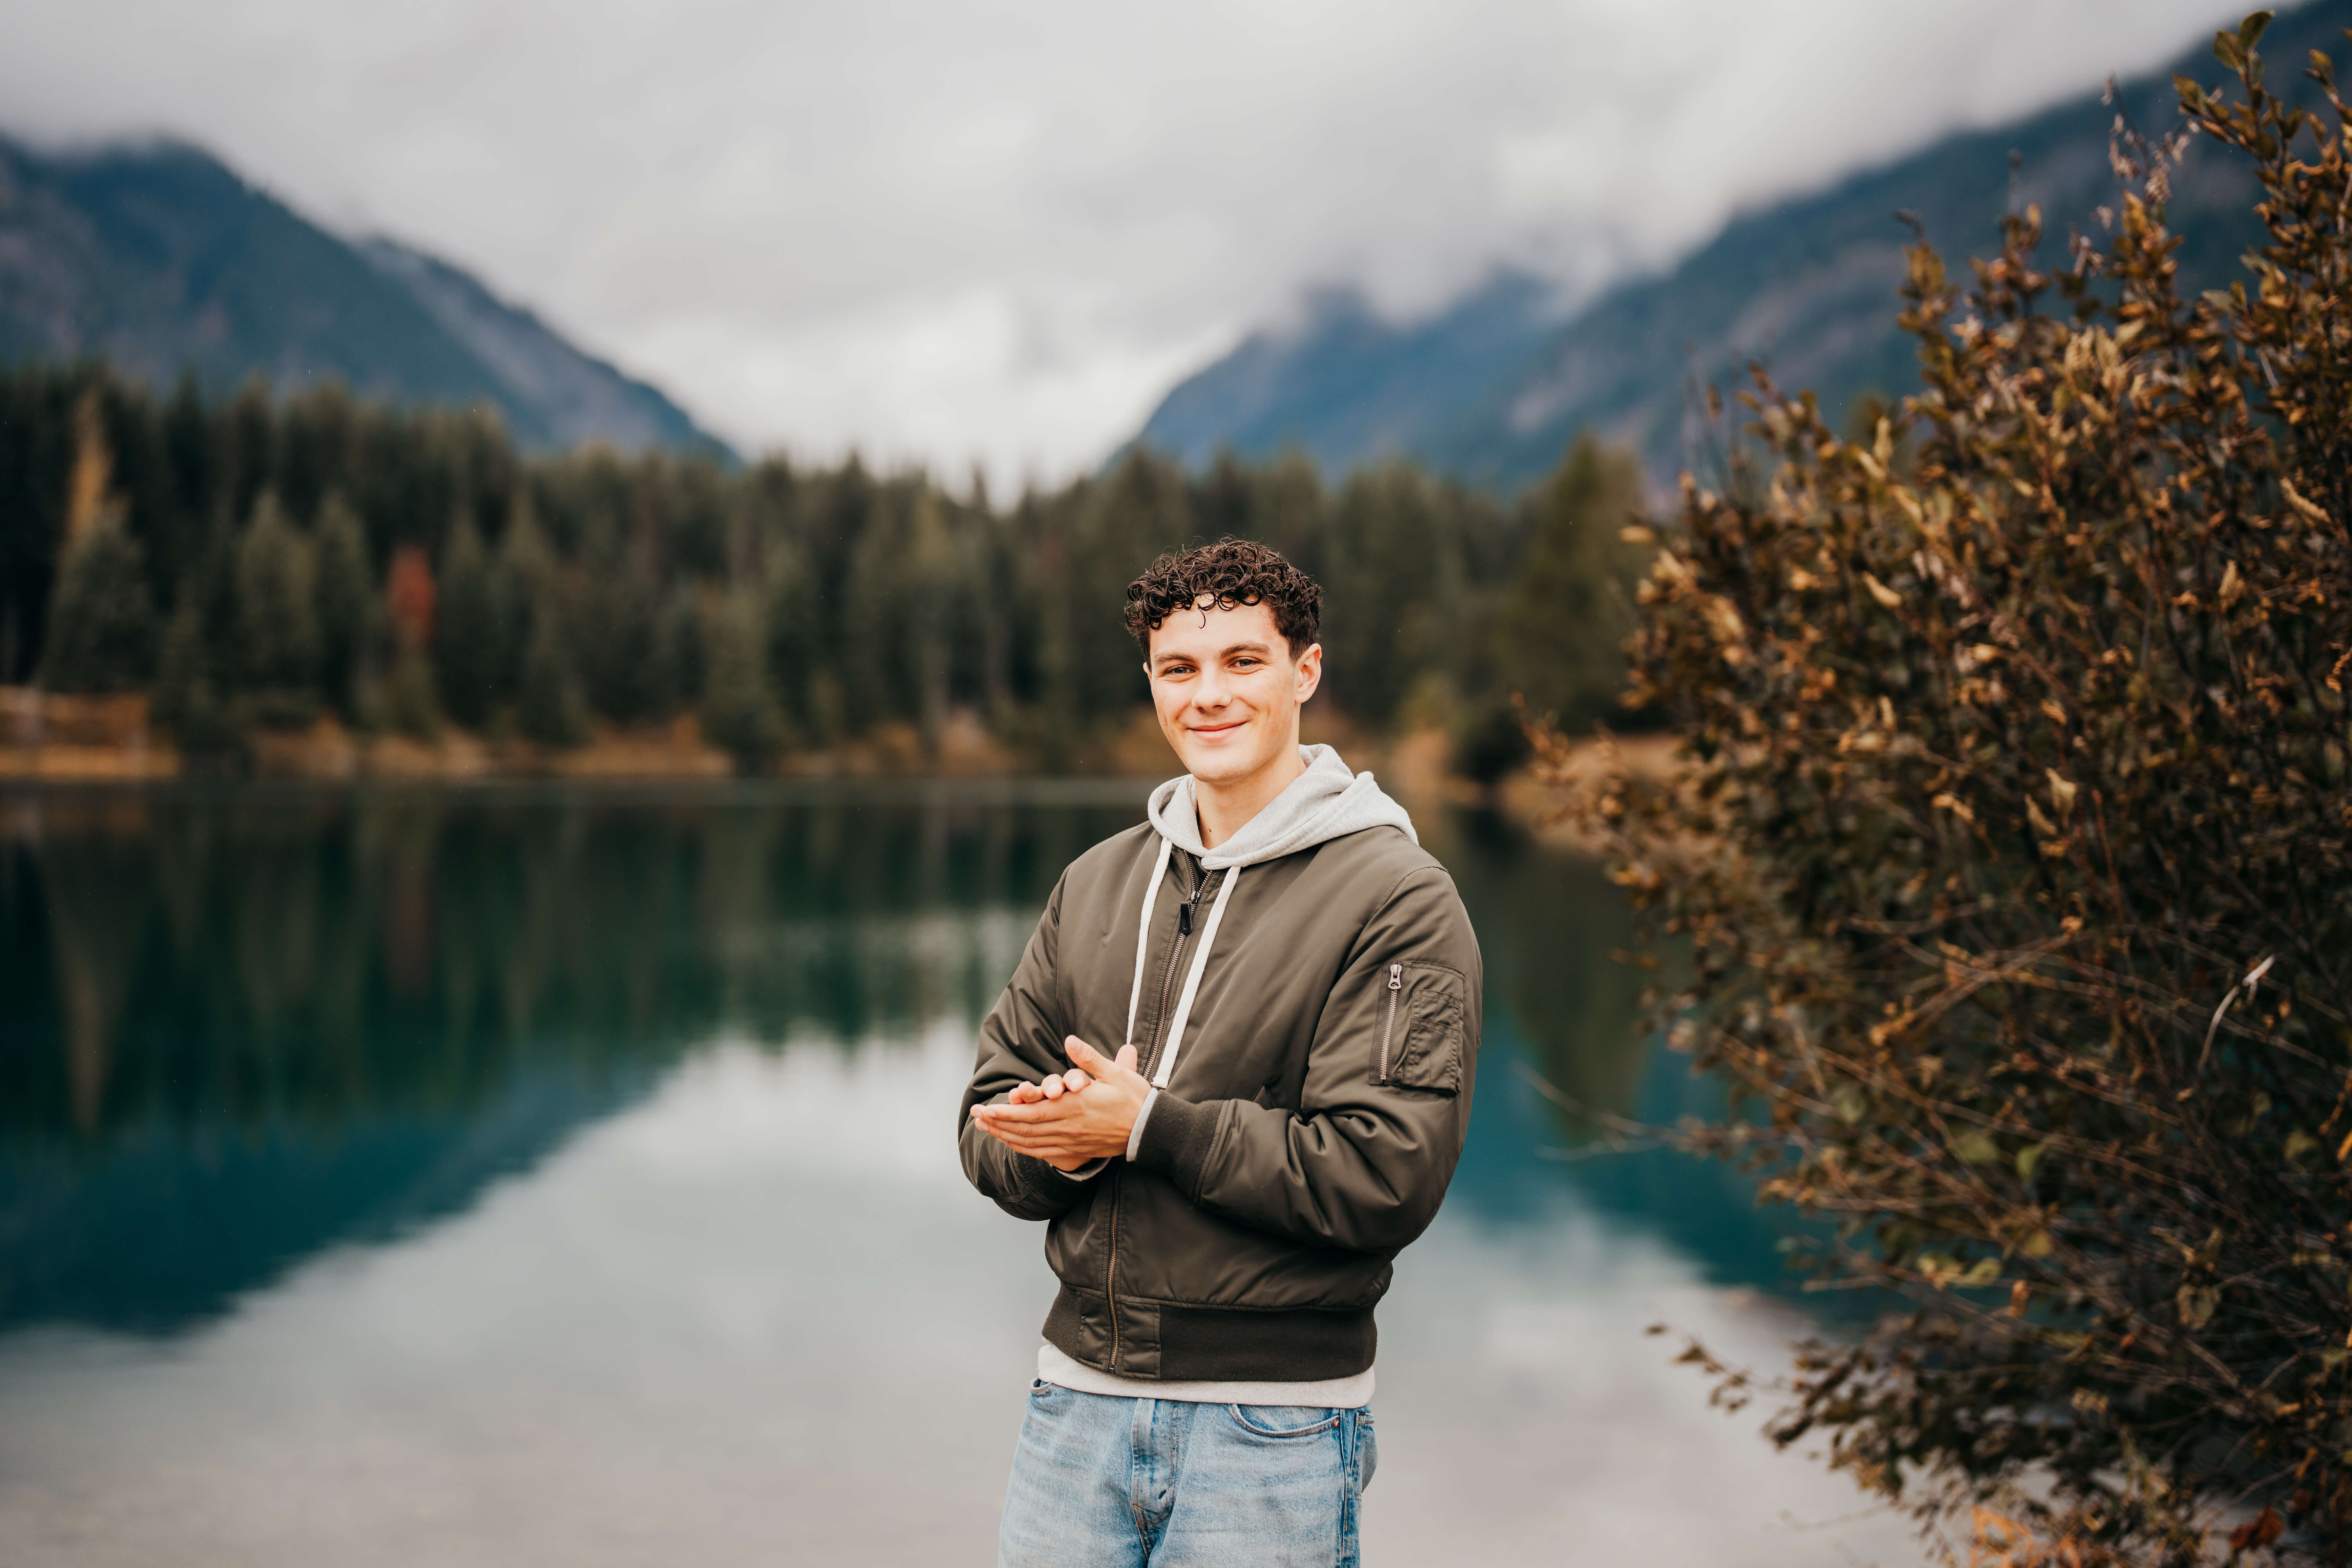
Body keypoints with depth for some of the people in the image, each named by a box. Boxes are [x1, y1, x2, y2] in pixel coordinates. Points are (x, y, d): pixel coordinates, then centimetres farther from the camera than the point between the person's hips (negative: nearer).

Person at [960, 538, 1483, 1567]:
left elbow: (1387, 1176, -17)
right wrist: (1064, 1143, -13)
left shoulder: (1397, 898, -8)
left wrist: (1148, 1126, -17)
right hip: (1079, 1399, 5)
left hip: (1274, 1426, -4)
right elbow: (992, 1121, 10)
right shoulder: (1097, 883, 10)